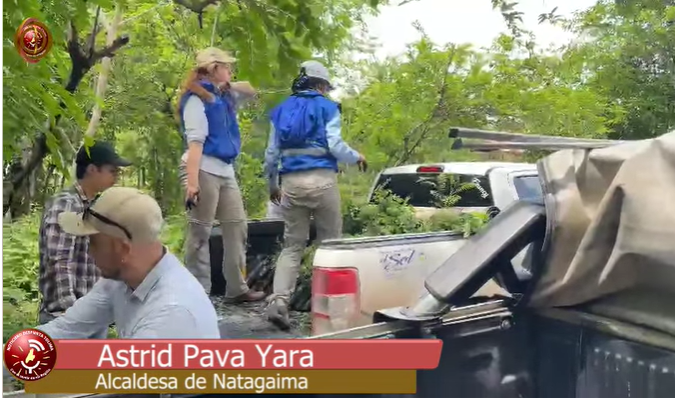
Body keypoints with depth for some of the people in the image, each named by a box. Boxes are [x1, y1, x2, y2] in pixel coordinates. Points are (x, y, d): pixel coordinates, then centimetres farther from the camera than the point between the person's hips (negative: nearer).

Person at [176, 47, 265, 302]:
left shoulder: (224, 96, 16)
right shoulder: (197, 98, -8)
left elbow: (251, 92, 32)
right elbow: (195, 142, -18)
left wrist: (230, 85, 12)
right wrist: (192, 182, -25)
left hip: (225, 170, 9)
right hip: (205, 170, -9)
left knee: (237, 227, 8)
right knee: (200, 233, -4)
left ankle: (237, 289, 15)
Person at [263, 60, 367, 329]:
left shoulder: (281, 110, 16)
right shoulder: (327, 107, 4)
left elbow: (272, 152, 14)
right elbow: (334, 145, -7)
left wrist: (272, 184, 25)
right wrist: (356, 158, 11)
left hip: (292, 182, 4)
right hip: (322, 180, -4)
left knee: (292, 245, 6)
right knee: (329, 242, 10)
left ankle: (278, 300, -11)